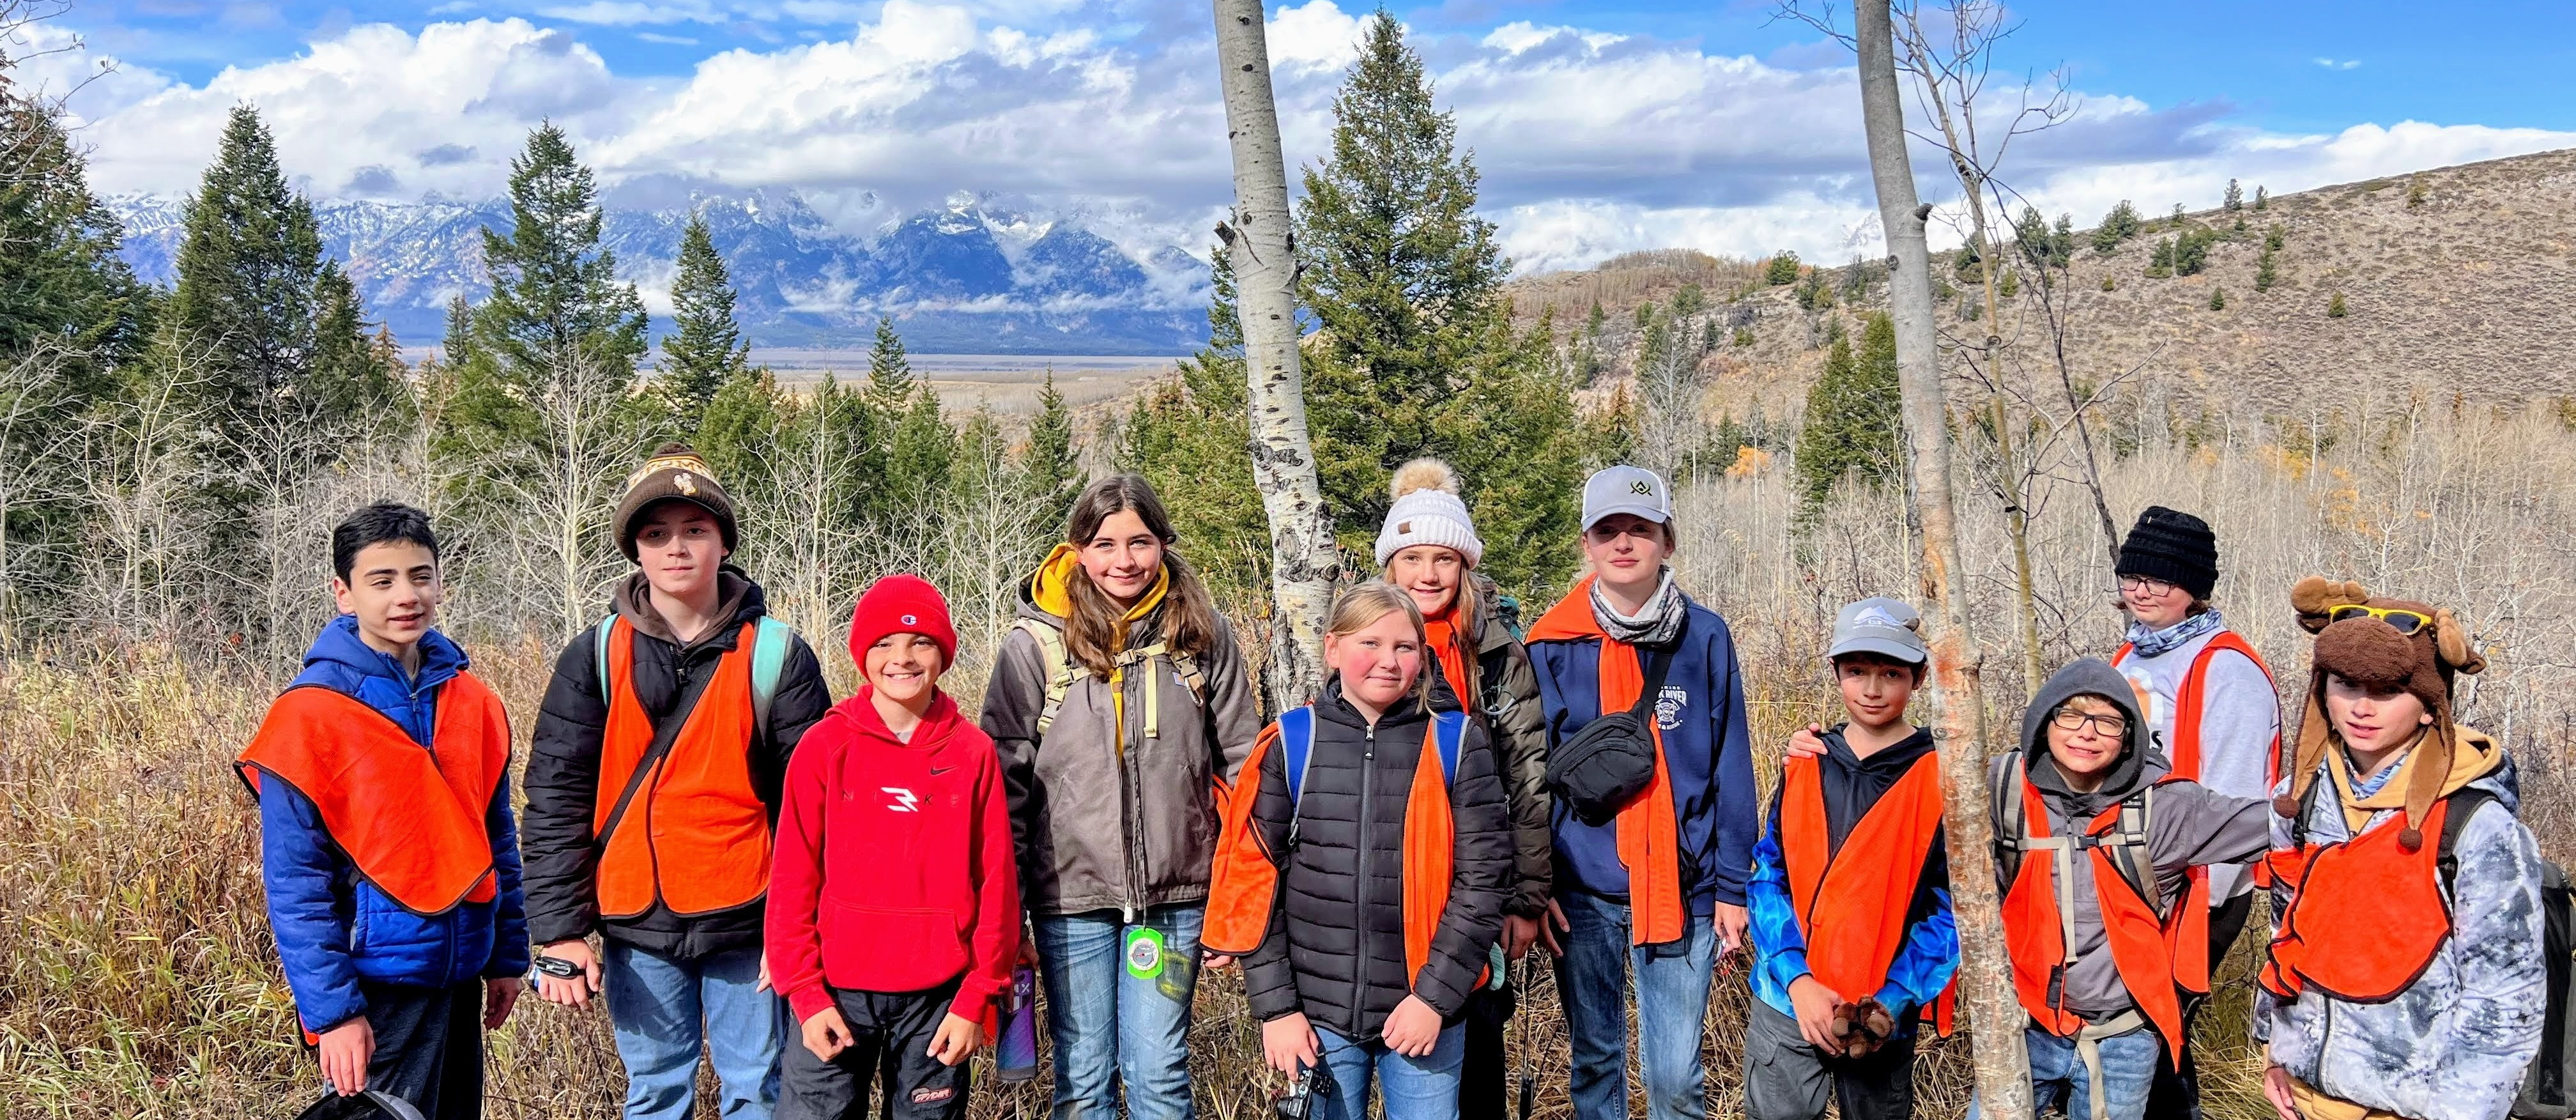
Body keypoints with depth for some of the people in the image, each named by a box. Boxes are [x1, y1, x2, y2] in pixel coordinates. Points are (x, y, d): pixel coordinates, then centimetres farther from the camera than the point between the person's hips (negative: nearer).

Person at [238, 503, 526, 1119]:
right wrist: (330, 1009, -15)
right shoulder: (310, 713, -11)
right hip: (376, 985, -5)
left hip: (460, 976, 6)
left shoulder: (474, 702, 5)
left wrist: (508, 957, 12)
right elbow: (293, 882, -12)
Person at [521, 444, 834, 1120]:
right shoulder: (595, 658, 2)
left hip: (748, 922, -1)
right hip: (636, 924, 1)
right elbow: (555, 797, 0)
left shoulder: (776, 654, -2)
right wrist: (559, 930, -5)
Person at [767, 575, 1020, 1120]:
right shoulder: (825, 746, -1)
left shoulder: (973, 752, 0)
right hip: (837, 993, 0)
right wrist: (806, 993, -5)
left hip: (938, 998, 1)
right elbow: (793, 879, -1)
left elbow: (996, 884, 0)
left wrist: (977, 998, -2)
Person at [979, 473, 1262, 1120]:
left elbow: (1245, 763, 5)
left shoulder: (1203, 636, 0)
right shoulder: (1035, 645, -4)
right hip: (1071, 895, 0)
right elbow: (1004, 781, 0)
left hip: (1175, 891, 1)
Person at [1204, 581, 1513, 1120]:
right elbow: (1252, 880, 0)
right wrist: (1275, 1006, -4)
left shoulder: (1456, 744, -2)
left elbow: (1483, 878, -4)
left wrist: (1435, 995, -10)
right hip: (1316, 1015, 1)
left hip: (1425, 1012, 0)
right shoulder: (1291, 743, -1)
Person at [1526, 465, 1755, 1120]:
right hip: (1582, 891, 1)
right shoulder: (1553, 646, 1)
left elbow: (1731, 771, 3)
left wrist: (1732, 887, -1)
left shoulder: (1705, 638, 1)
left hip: (1681, 887, -1)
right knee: (1594, 1061, 12)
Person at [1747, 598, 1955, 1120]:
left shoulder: (1940, 777, -6)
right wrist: (1797, 979, -12)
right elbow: (1768, 875, 1)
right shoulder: (1804, 763, 3)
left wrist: (1892, 1002, -16)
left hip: (1884, 1016, -2)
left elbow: (1950, 906, -7)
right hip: (1786, 1003, 2)